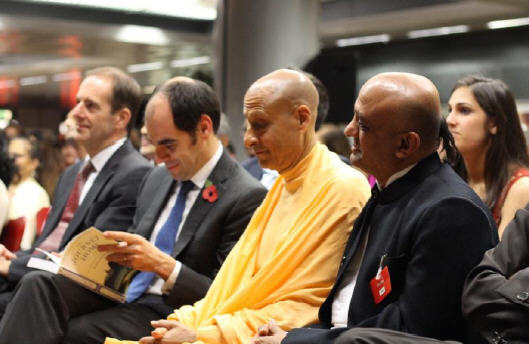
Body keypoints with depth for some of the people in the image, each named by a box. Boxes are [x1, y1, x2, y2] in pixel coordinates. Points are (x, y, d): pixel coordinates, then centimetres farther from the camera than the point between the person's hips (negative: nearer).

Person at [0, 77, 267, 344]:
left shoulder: (246, 197, -10)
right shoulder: (156, 178, 15)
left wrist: (163, 264, -23)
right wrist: (111, 254, 0)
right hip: (121, 290, 7)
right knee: (38, 285, -20)